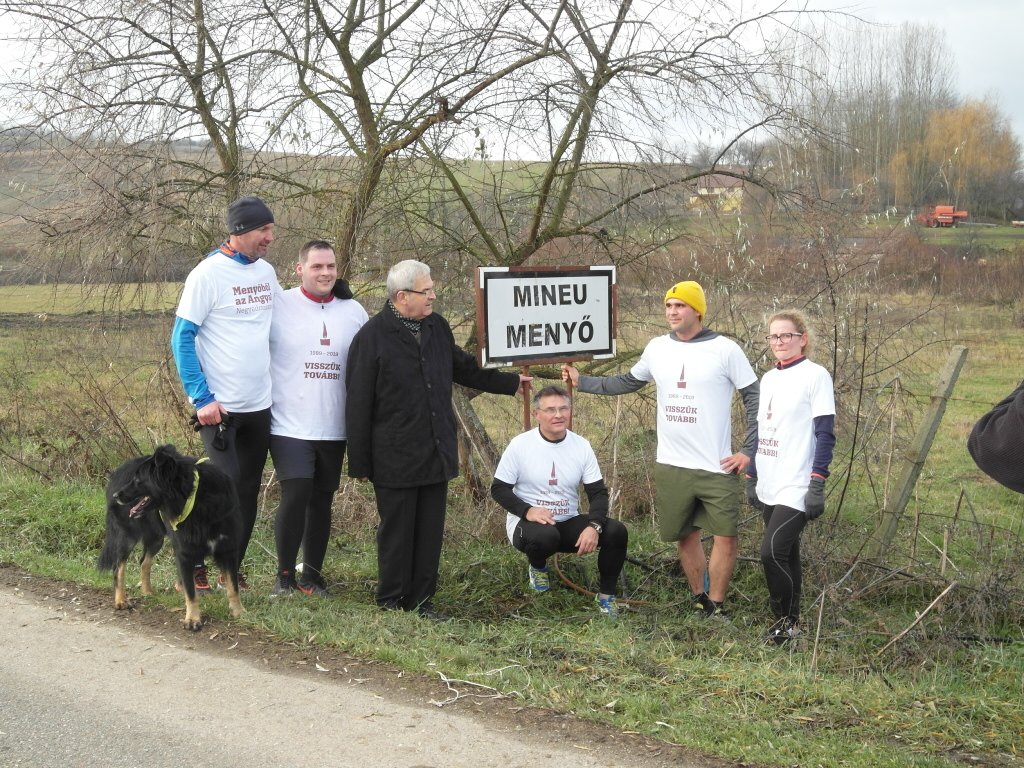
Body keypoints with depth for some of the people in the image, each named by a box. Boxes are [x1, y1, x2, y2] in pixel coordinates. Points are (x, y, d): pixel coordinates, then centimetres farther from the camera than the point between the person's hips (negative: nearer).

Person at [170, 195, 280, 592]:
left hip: (259, 405, 6)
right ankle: (195, 557, 10)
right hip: (220, 406, -6)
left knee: (249, 491, 11)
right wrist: (202, 399, -17)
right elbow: (182, 339, -12)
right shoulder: (208, 274, -12)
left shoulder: (266, 271, 7)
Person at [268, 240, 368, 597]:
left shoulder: (354, 312, 7)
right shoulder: (278, 306, -3)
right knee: (295, 496, -12)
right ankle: (285, 575, 4)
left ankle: (312, 574, 24)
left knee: (322, 500, 11)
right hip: (289, 427, -4)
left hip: (334, 429, 4)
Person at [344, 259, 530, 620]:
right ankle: (391, 601, 15)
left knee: (430, 531, 9)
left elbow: (464, 369, 25)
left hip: (437, 452, 6)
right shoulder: (372, 336, -10)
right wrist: (359, 462, -8)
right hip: (395, 457, -6)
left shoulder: (438, 327, 9)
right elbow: (358, 404, -9)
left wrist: (511, 382, 30)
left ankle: (421, 599, 19)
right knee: (397, 532, 3)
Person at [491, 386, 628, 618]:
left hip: (569, 523, 3)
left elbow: (598, 493, -2)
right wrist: (527, 511, -24)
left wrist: (593, 526, -22)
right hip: (527, 522, -3)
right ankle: (537, 568, 0)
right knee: (544, 535, -39)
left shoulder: (581, 446, -2)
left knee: (616, 532, -20)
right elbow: (499, 488, -6)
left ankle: (606, 596, 2)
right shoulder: (520, 444, -10)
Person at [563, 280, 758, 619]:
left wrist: (748, 450, -10)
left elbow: (755, 398, -5)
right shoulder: (657, 348, 5)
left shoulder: (725, 349, -8)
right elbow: (627, 383, 18)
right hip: (671, 465, 4)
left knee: (725, 536, -5)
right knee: (685, 535, 13)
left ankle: (716, 607, 10)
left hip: (717, 466, -4)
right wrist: (582, 381, 10)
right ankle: (699, 601, 29)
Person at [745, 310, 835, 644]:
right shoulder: (768, 379, 13)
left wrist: (817, 485, -17)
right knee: (785, 555, 12)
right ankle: (788, 620, 20)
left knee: (772, 552, -15)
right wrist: (751, 478, 17)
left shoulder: (815, 375, -8)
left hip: (796, 488, -7)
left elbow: (825, 434, -11)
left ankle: (785, 620, 1)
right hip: (769, 487, 7)